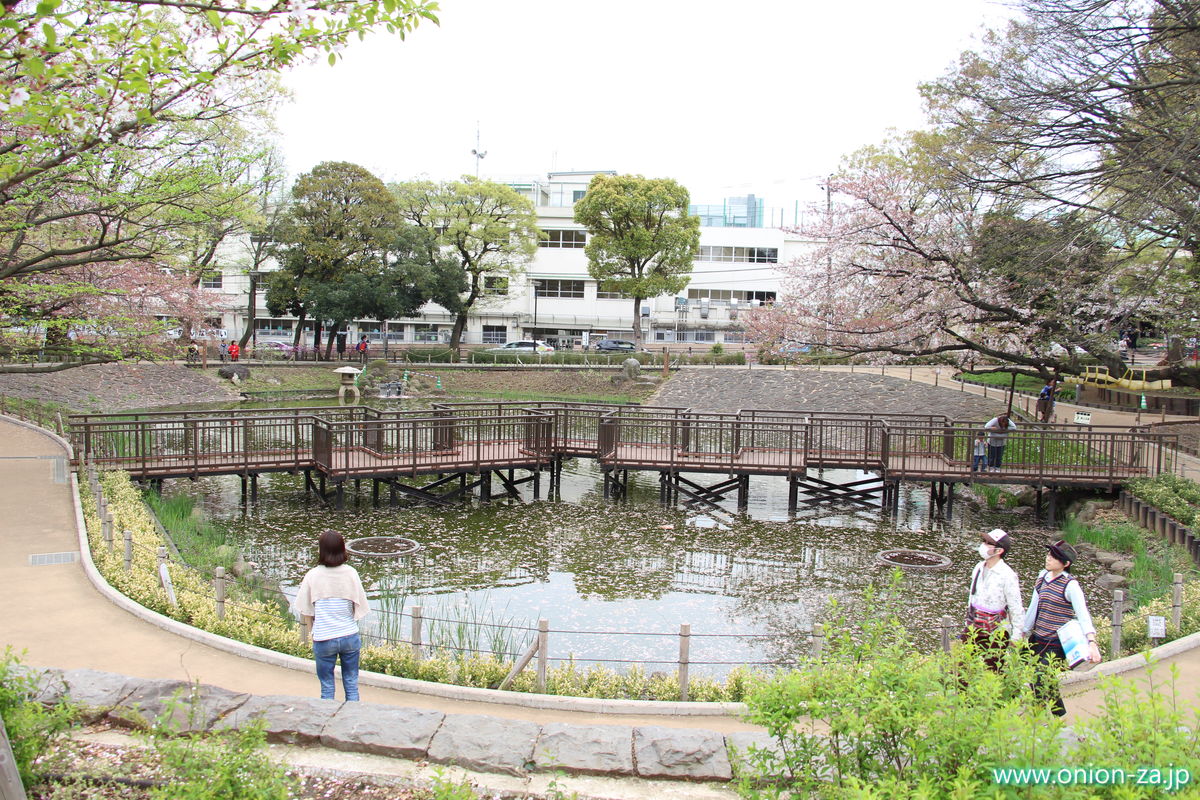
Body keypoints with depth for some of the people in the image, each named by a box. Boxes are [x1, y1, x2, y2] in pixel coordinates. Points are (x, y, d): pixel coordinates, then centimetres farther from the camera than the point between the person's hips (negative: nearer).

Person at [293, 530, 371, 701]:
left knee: (326, 687, 14)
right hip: (350, 636, 1)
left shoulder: (313, 576, -9)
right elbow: (359, 606, -1)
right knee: (351, 685, 16)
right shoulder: (350, 573, -8)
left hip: (323, 640, -1)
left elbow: (306, 611, -1)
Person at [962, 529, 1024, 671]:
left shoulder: (1007, 575, -15)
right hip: (973, 629, 6)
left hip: (996, 634, -6)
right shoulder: (978, 568, 5)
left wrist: (1016, 638, -12)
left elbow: (1016, 608, -12)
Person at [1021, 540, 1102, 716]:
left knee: (1041, 684, -11)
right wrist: (1024, 633, 22)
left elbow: (1083, 614, -23)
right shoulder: (1043, 576, 6)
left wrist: (1092, 642, -36)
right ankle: (1059, 715, 34)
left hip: (1056, 643, -7)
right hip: (1037, 640, 7)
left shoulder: (1070, 585, -14)